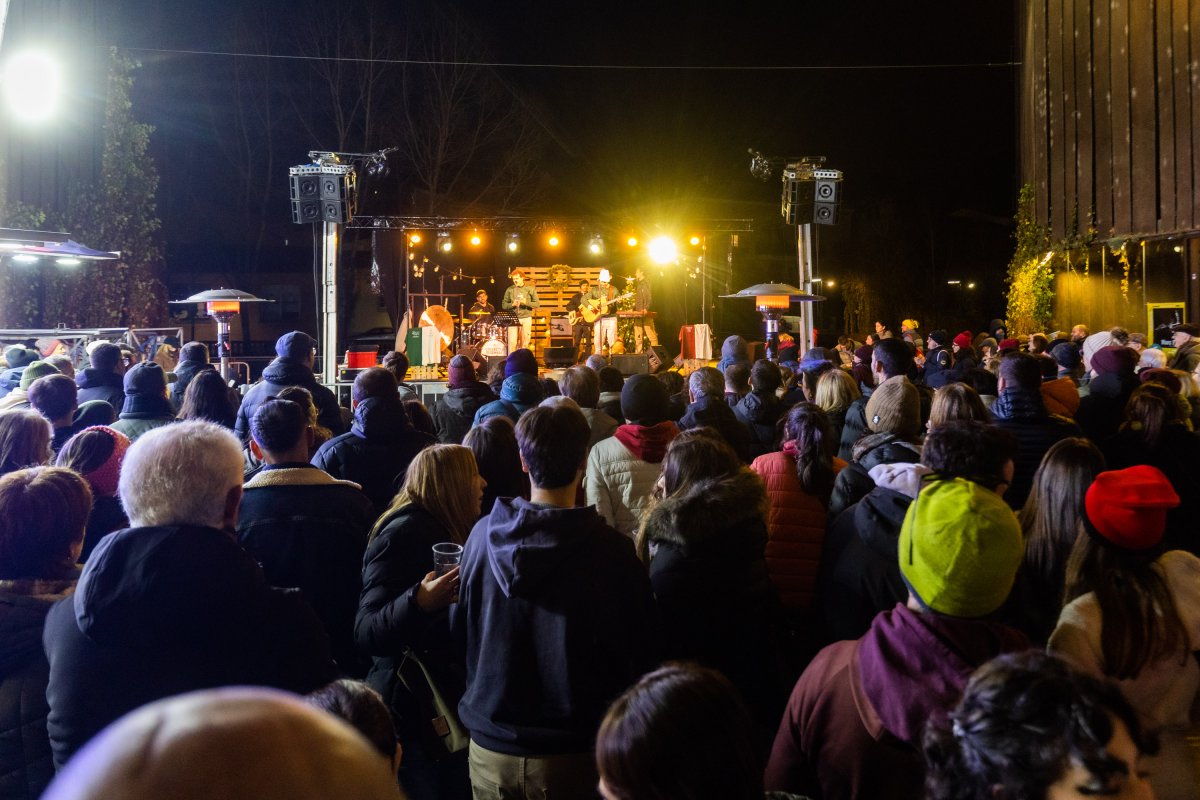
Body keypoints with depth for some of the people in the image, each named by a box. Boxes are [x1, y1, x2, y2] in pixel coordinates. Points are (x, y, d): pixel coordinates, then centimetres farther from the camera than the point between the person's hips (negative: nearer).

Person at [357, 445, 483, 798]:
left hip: (448, 703, 9)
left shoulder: (444, 531, 12)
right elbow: (366, 633, -23)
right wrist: (420, 602, -36)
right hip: (415, 710, -9)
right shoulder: (405, 532, -15)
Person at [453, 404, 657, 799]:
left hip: (490, 750, 3)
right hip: (570, 754, -2)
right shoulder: (612, 551, -20)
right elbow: (636, 659, -11)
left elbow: (459, 632, 2)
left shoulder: (483, 535, -11)